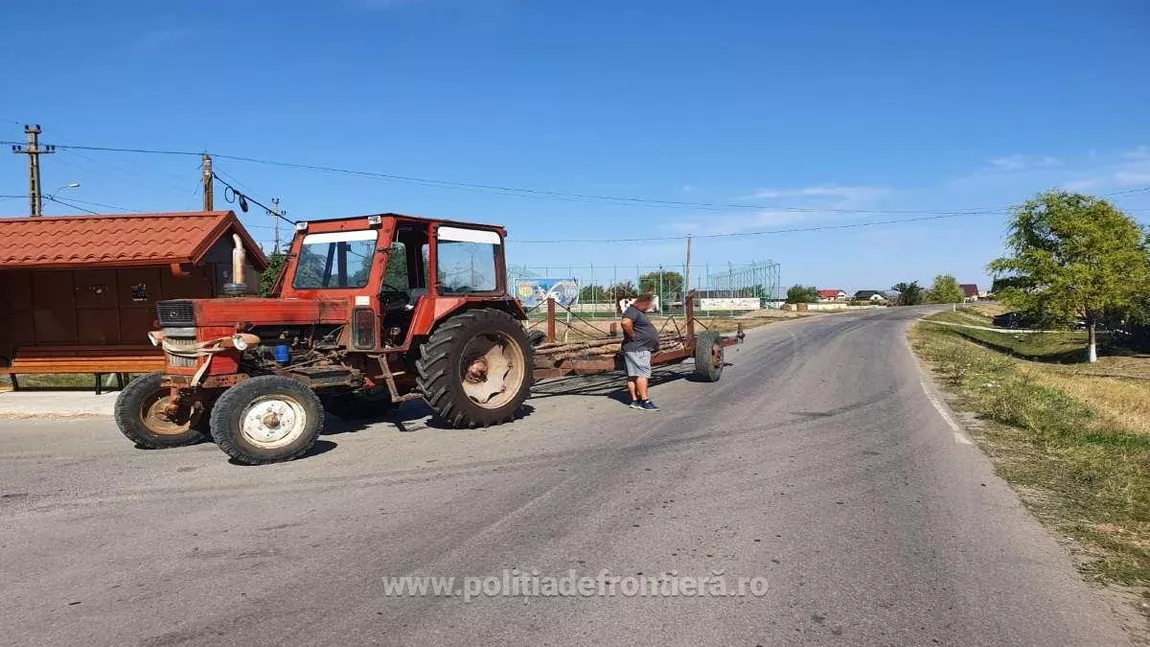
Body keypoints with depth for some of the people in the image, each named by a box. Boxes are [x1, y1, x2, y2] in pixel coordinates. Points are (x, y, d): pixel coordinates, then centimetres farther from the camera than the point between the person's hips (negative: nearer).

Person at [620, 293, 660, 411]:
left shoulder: (639, 312, 20)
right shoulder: (632, 311, -14)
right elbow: (626, 322, -34)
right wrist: (633, 335, -21)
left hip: (642, 349, 10)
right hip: (636, 349, -10)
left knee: (633, 375, 9)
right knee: (642, 373, -12)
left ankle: (635, 400, 10)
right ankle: (645, 401, -13)